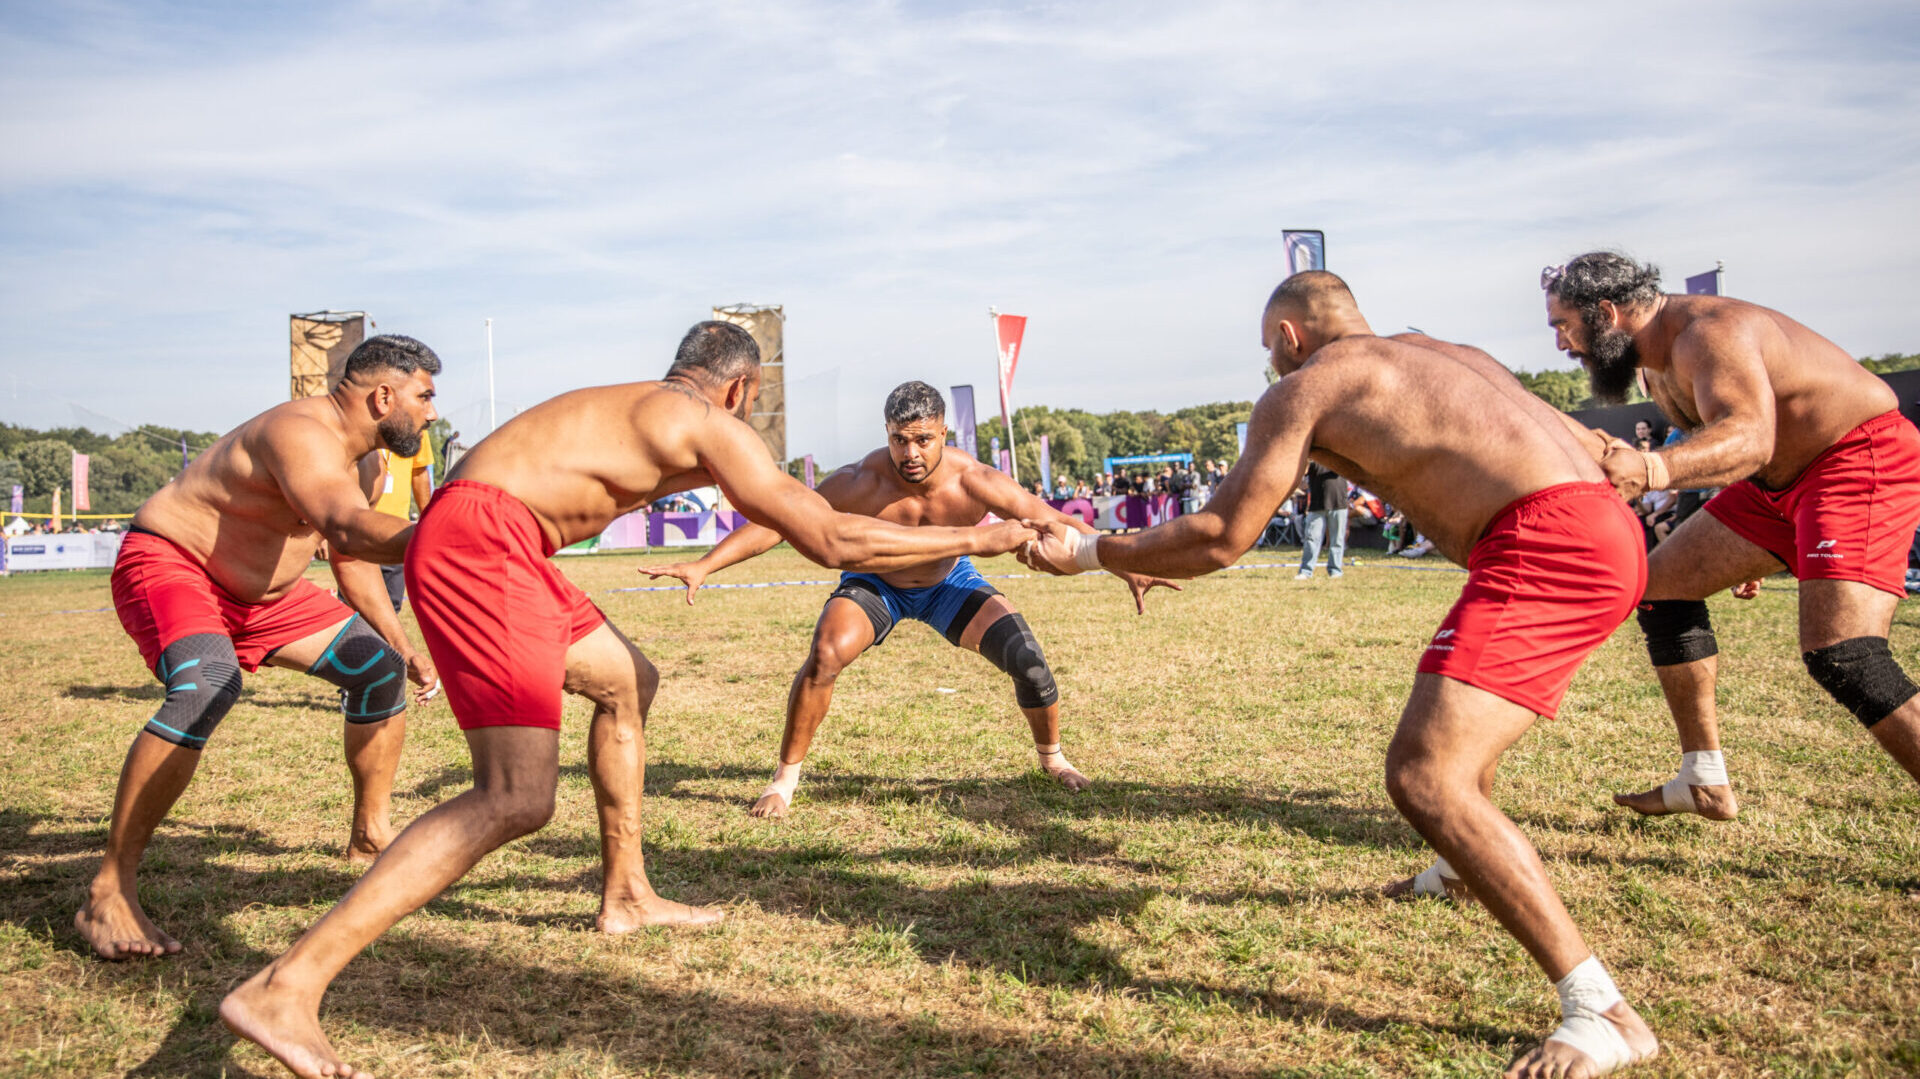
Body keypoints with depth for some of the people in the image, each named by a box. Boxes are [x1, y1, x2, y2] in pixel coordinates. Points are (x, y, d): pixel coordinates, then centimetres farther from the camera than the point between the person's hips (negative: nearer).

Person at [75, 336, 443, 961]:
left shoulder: (365, 466, 4)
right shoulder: (302, 434, -29)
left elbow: (352, 560, 16)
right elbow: (351, 531, -47)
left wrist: (402, 647, 15)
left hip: (259, 593, 10)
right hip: (167, 565, -10)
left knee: (379, 667, 2)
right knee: (207, 685, -37)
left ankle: (370, 833, 19)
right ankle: (108, 895, -28)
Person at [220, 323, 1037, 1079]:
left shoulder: (638, 410, 25)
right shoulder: (710, 428, -2)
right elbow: (832, 542, -6)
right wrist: (972, 540, 4)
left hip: (474, 543, 10)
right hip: (480, 543, -10)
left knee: (628, 681, 24)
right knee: (517, 799, -18)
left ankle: (625, 896, 33)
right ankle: (284, 990, -20)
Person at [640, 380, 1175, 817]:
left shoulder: (974, 482, -31)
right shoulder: (862, 482, -35)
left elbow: (1060, 525, -24)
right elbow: (774, 522, -32)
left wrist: (1128, 569, -31)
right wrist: (703, 566, -41)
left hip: (949, 581, 1)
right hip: (875, 582, -1)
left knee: (1027, 657, -13)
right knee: (824, 656, -26)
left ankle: (1052, 756, 18)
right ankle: (786, 776, -5)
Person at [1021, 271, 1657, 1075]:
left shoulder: (1303, 386, 3)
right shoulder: (1448, 352, 26)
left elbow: (1220, 539, 2)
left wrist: (1088, 553, 13)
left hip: (1544, 548, -10)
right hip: (1612, 529, 10)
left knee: (1424, 776, -16)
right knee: (1453, 715, 32)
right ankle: (1462, 868, 59)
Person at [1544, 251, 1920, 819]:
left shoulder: (1708, 331, -25)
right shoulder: (1655, 359, 7)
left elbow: (1750, 438, -43)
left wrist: (1651, 469, -61)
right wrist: (1742, 545, 26)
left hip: (1864, 457, -10)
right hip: (1783, 476, 10)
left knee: (1839, 656, -26)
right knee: (1662, 582, 9)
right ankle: (1706, 785, 15)